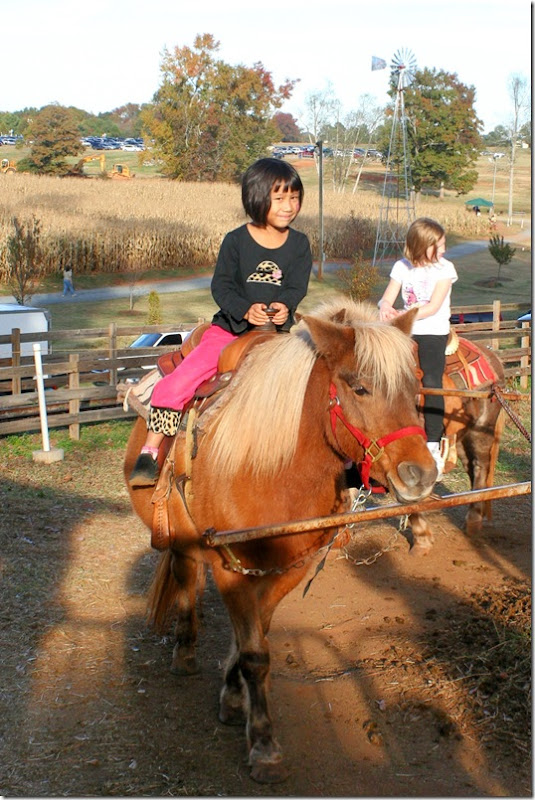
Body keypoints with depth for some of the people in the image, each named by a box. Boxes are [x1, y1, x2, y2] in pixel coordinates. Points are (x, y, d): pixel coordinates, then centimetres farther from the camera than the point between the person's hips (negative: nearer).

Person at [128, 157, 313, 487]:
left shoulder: (299, 244, 3)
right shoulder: (236, 241, -3)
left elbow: (297, 286, -3)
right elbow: (221, 285, -6)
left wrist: (284, 305, -27)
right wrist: (246, 310, -25)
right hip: (231, 328, -2)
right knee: (176, 384, -16)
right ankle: (150, 451, -4)